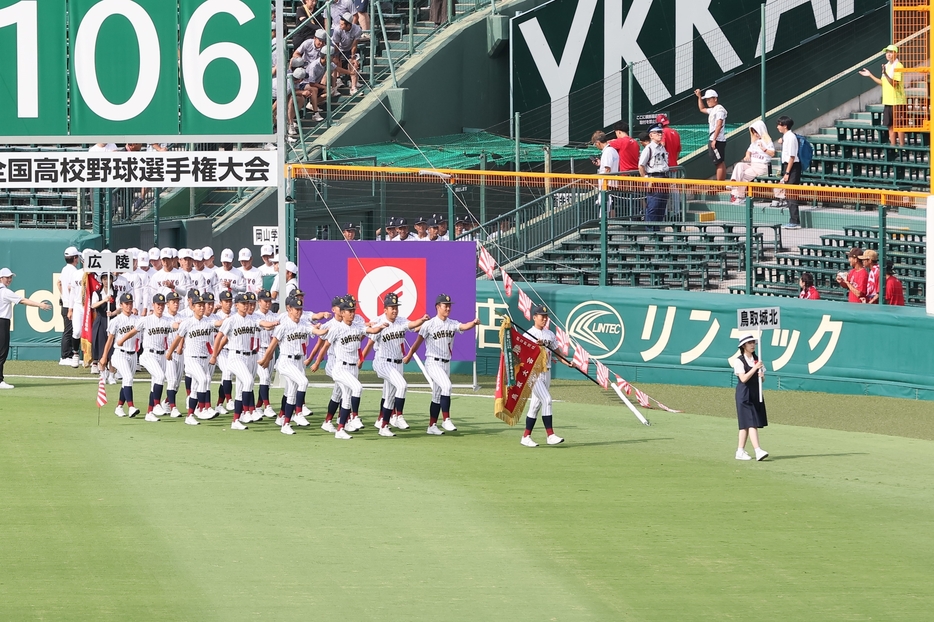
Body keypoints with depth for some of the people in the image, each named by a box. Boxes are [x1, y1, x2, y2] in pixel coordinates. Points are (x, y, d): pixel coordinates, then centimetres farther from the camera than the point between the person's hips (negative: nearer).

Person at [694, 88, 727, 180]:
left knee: (719, 164, -11)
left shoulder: (719, 109, -11)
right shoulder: (713, 110, 19)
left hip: (717, 141, -10)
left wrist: (714, 140, -23)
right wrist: (699, 97, 29)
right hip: (713, 140, 10)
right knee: (721, 164, 9)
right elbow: (702, 109, 39)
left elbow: (719, 125, -19)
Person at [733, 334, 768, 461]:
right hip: (744, 394, -7)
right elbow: (743, 378, -17)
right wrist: (755, 368, -22)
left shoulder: (757, 360, 11)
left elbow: (762, 377, 14)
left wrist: (762, 376, -9)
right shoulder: (738, 361, -8)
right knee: (751, 423, -14)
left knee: (746, 425, 9)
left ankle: (740, 451, 14)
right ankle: (757, 450, -23)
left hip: (756, 393, 7)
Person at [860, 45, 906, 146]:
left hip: (897, 101, -8)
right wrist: (870, 75, 19)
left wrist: (885, 74, -33)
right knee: (890, 126, 10)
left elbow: (894, 83, -20)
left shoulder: (898, 66, -12)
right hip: (888, 101, 8)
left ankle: (901, 145, 0)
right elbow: (883, 83, 20)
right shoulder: (886, 66, 14)